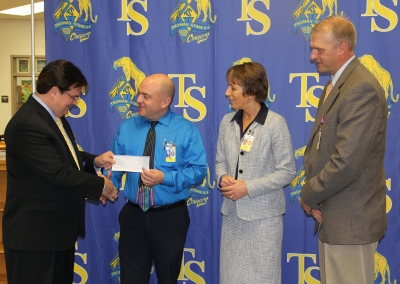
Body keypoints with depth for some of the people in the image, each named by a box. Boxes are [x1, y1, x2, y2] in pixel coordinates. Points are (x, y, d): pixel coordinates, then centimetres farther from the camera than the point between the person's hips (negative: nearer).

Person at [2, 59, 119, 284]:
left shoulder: (53, 115, 8)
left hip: (59, 226, 10)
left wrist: (94, 161, 1)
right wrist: (100, 186, -16)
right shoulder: (27, 124, -25)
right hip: (34, 231, -10)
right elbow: (58, 173, -27)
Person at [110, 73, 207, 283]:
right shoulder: (126, 128, 4)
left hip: (170, 218, -2)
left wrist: (165, 178, -24)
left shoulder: (186, 130, -6)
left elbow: (198, 171, -11)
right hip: (133, 215, 3)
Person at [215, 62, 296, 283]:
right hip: (232, 213, 5)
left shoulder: (275, 123, -11)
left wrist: (248, 187, -18)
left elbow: (287, 171, -11)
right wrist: (223, 178, -11)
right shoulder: (227, 122, 6)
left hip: (263, 214, -5)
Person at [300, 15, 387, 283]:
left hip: (350, 220, -9)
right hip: (332, 215, 9)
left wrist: (309, 194, -12)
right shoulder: (336, 85, 13)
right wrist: (311, 192, -3)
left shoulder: (362, 88, -20)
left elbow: (347, 163, -26)